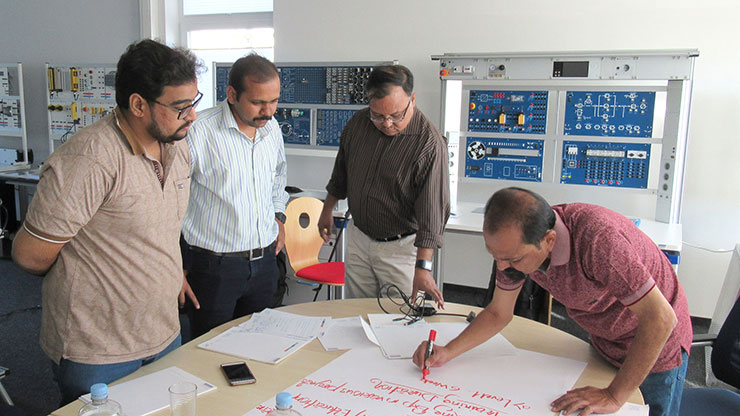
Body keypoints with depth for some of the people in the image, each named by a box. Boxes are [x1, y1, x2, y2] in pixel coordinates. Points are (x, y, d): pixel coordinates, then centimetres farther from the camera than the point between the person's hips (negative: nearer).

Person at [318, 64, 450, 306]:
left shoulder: (430, 143, -21)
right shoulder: (358, 123, -5)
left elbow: (432, 208, -24)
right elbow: (340, 173, 12)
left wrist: (423, 267, -29)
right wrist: (327, 210, 20)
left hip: (400, 247, -5)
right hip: (358, 237, 5)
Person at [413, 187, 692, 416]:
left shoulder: (595, 238, -40)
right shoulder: (517, 241, -19)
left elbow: (661, 318, -35)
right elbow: (498, 313, -5)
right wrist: (447, 352, -17)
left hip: (656, 344, -5)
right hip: (604, 345, 6)